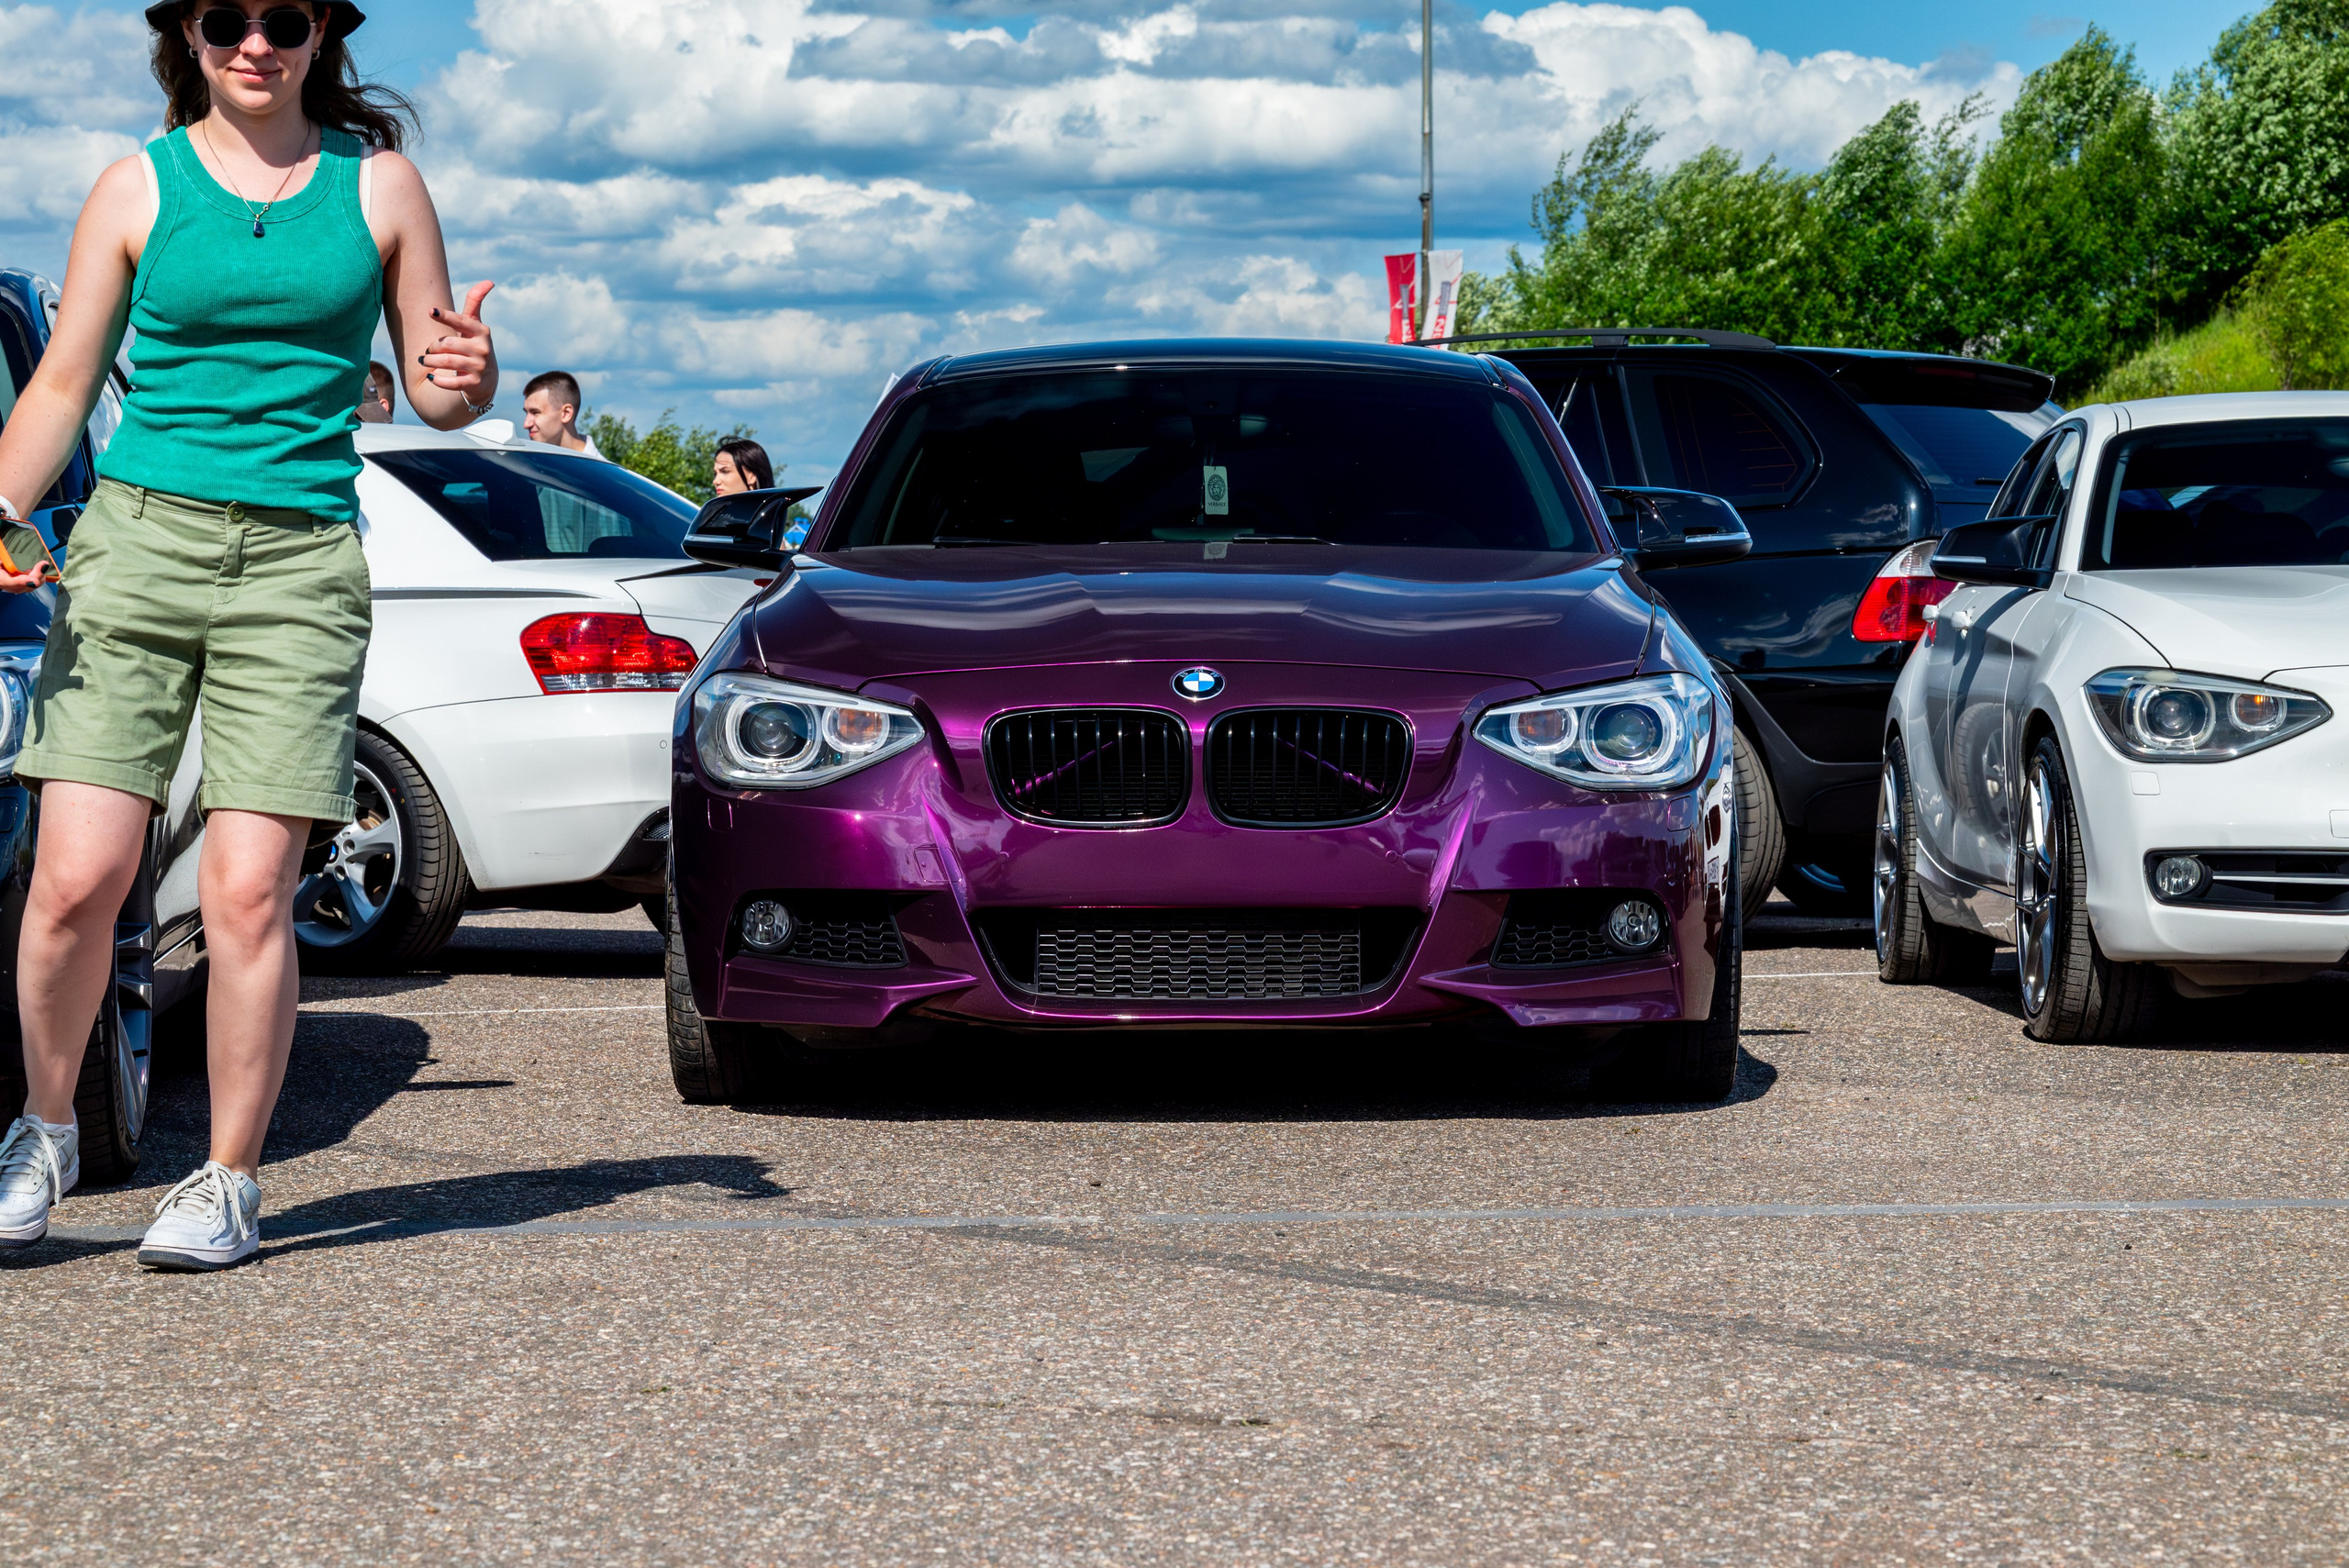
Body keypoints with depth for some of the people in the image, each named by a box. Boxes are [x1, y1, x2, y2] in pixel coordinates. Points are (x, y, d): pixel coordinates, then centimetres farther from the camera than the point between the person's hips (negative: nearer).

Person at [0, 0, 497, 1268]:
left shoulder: (378, 185, 9)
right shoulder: (138, 188, 8)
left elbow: (433, 392, 12)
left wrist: (468, 375, -12)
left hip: (300, 559, 0)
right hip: (136, 540, 0)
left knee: (247, 891, -8)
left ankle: (228, 1184, 4)